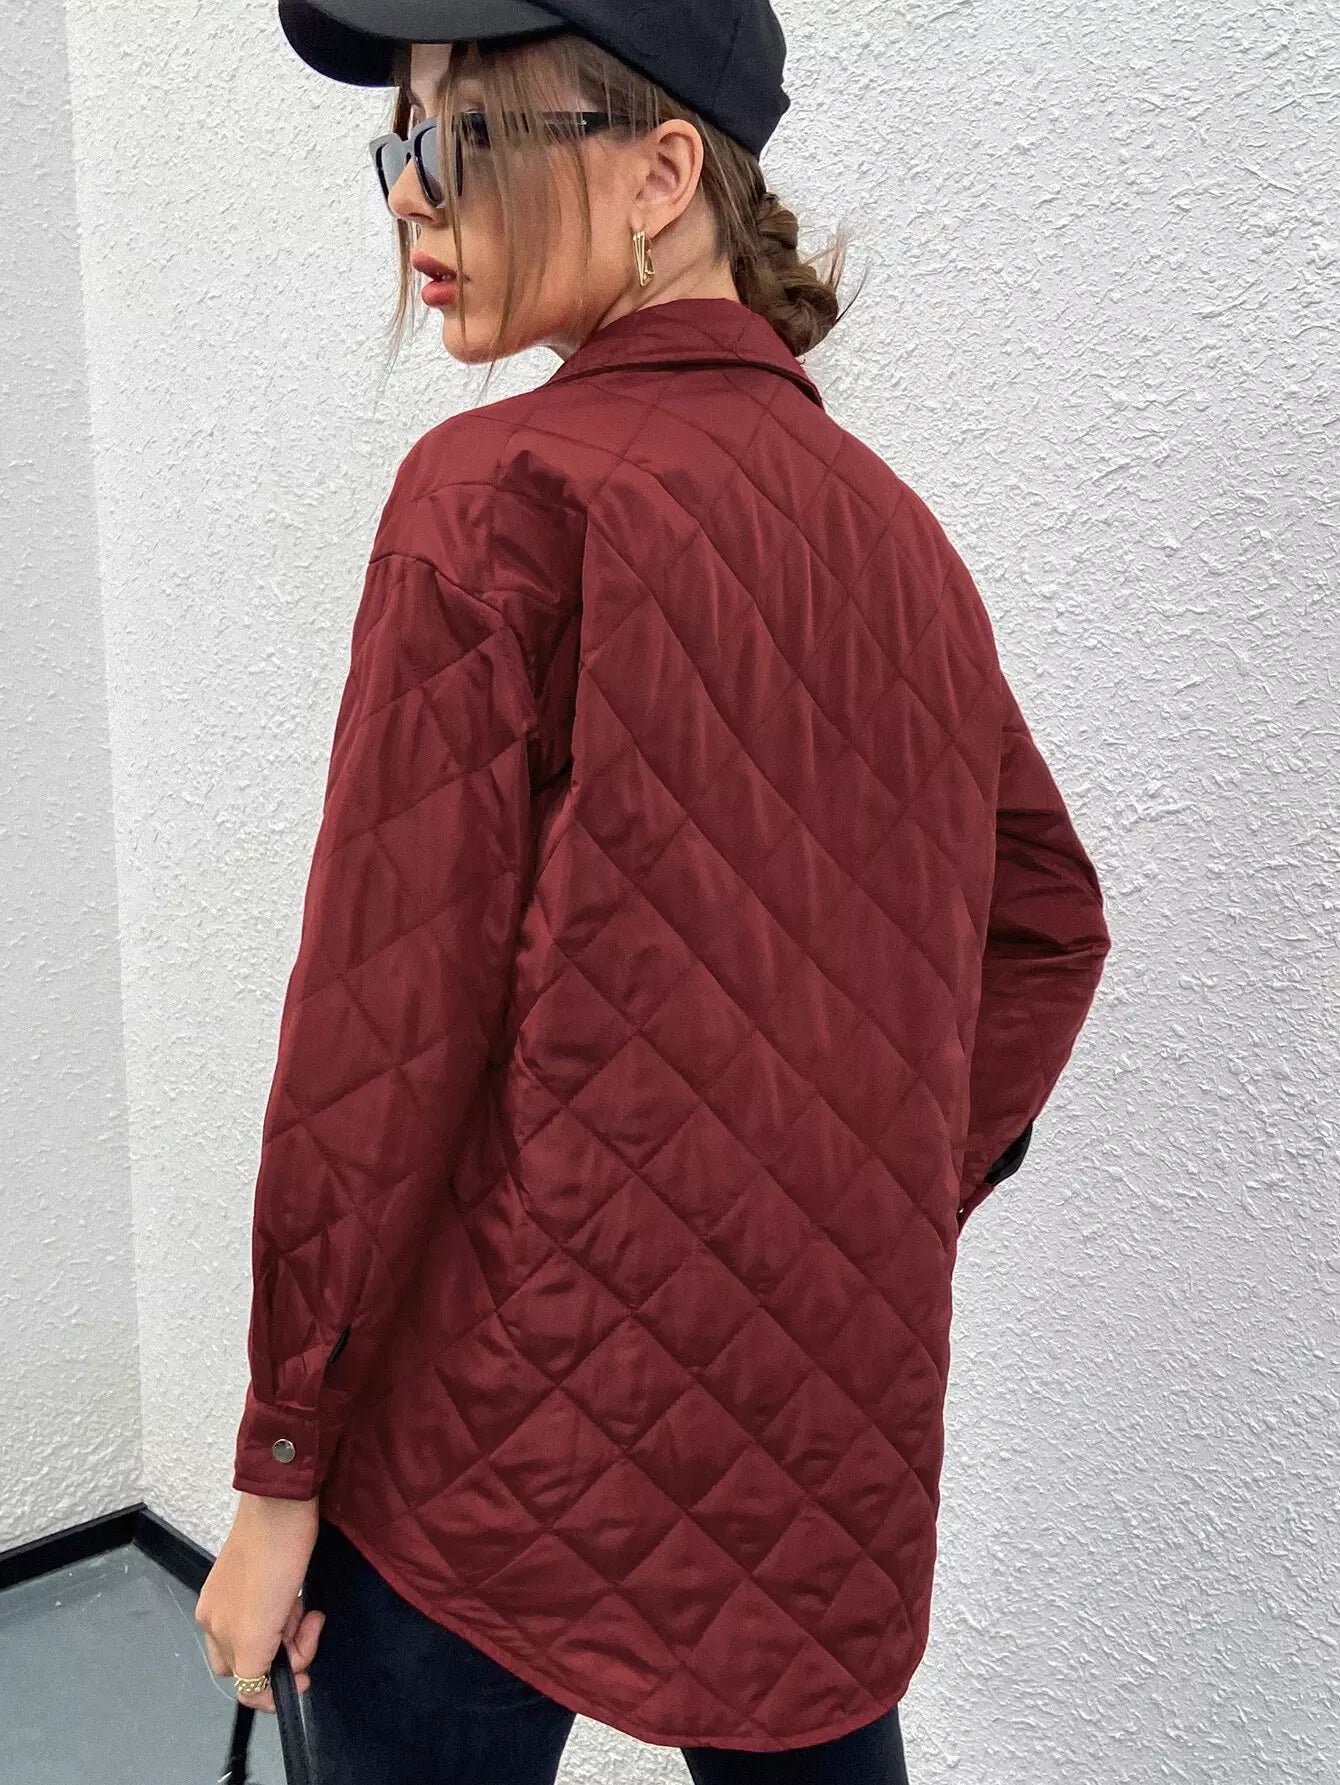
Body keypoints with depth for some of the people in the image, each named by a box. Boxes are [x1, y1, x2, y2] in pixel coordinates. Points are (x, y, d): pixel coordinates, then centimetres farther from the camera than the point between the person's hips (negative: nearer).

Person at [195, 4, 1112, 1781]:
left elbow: (385, 1022, -16)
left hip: (510, 1435, -6)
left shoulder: (502, 495, -14)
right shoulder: (886, 521, 5)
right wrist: (879, 1222, 14)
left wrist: (280, 1467, -8)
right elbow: (1047, 923, 12)